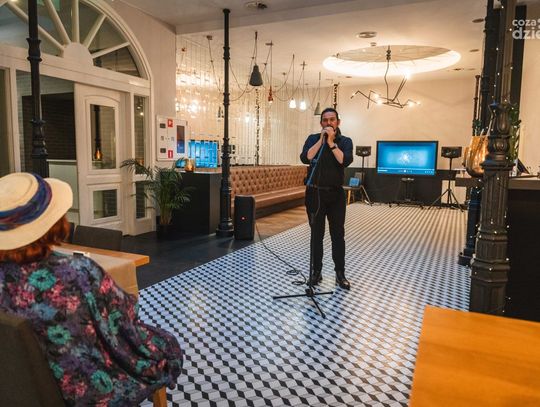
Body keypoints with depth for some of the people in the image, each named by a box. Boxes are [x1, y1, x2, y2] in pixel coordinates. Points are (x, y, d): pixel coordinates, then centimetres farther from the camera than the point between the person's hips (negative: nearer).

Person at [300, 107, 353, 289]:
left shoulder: (345, 141, 3)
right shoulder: (313, 138, 3)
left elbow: (346, 161, -17)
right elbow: (305, 158, -15)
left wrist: (331, 142, -16)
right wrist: (321, 140, -15)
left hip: (335, 194, 0)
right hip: (315, 193, 0)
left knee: (338, 234, 4)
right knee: (317, 234, 6)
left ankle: (340, 274, 13)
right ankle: (317, 271, 17)